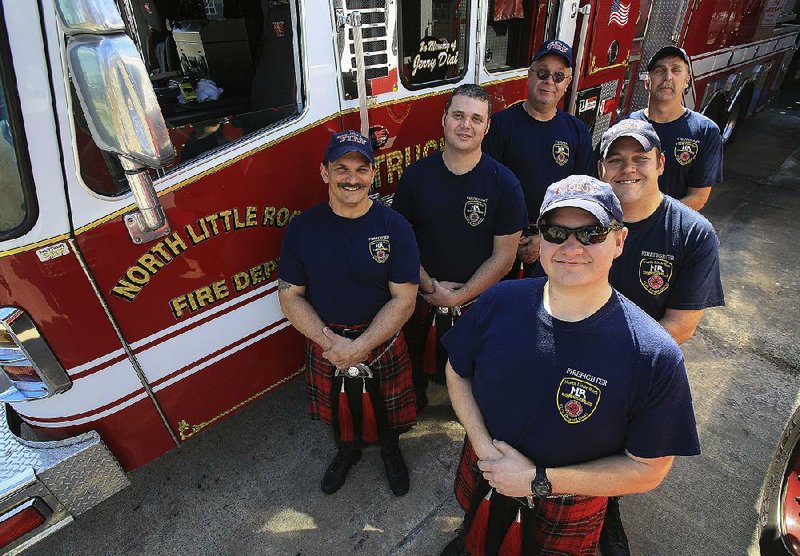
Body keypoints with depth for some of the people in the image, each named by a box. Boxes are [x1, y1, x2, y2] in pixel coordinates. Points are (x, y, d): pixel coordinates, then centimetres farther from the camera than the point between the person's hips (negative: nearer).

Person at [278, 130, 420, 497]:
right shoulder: (302, 227, -10)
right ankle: (347, 451, 57)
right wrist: (330, 342, -21)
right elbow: (290, 296, -8)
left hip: (383, 344, -1)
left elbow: (404, 299, -16)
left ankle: (391, 451, 55)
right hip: (325, 345, 2)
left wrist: (360, 347, -22)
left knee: (386, 411, 21)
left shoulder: (394, 227, -15)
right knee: (338, 411, 25)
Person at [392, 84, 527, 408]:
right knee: (411, 367, 20)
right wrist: (431, 287, -11)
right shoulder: (416, 174, -6)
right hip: (420, 295, 2)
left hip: (476, 302, -1)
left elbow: (503, 256, -11)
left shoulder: (504, 183, -12)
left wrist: (457, 297, -13)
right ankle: (414, 400, 51)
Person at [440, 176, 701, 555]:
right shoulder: (500, 302, -19)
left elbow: (648, 469, -19)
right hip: (480, 482, 4)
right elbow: (457, 371, -5)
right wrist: (483, 446, -19)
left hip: (566, 521, -3)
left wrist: (539, 480, -24)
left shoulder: (656, 356, -27)